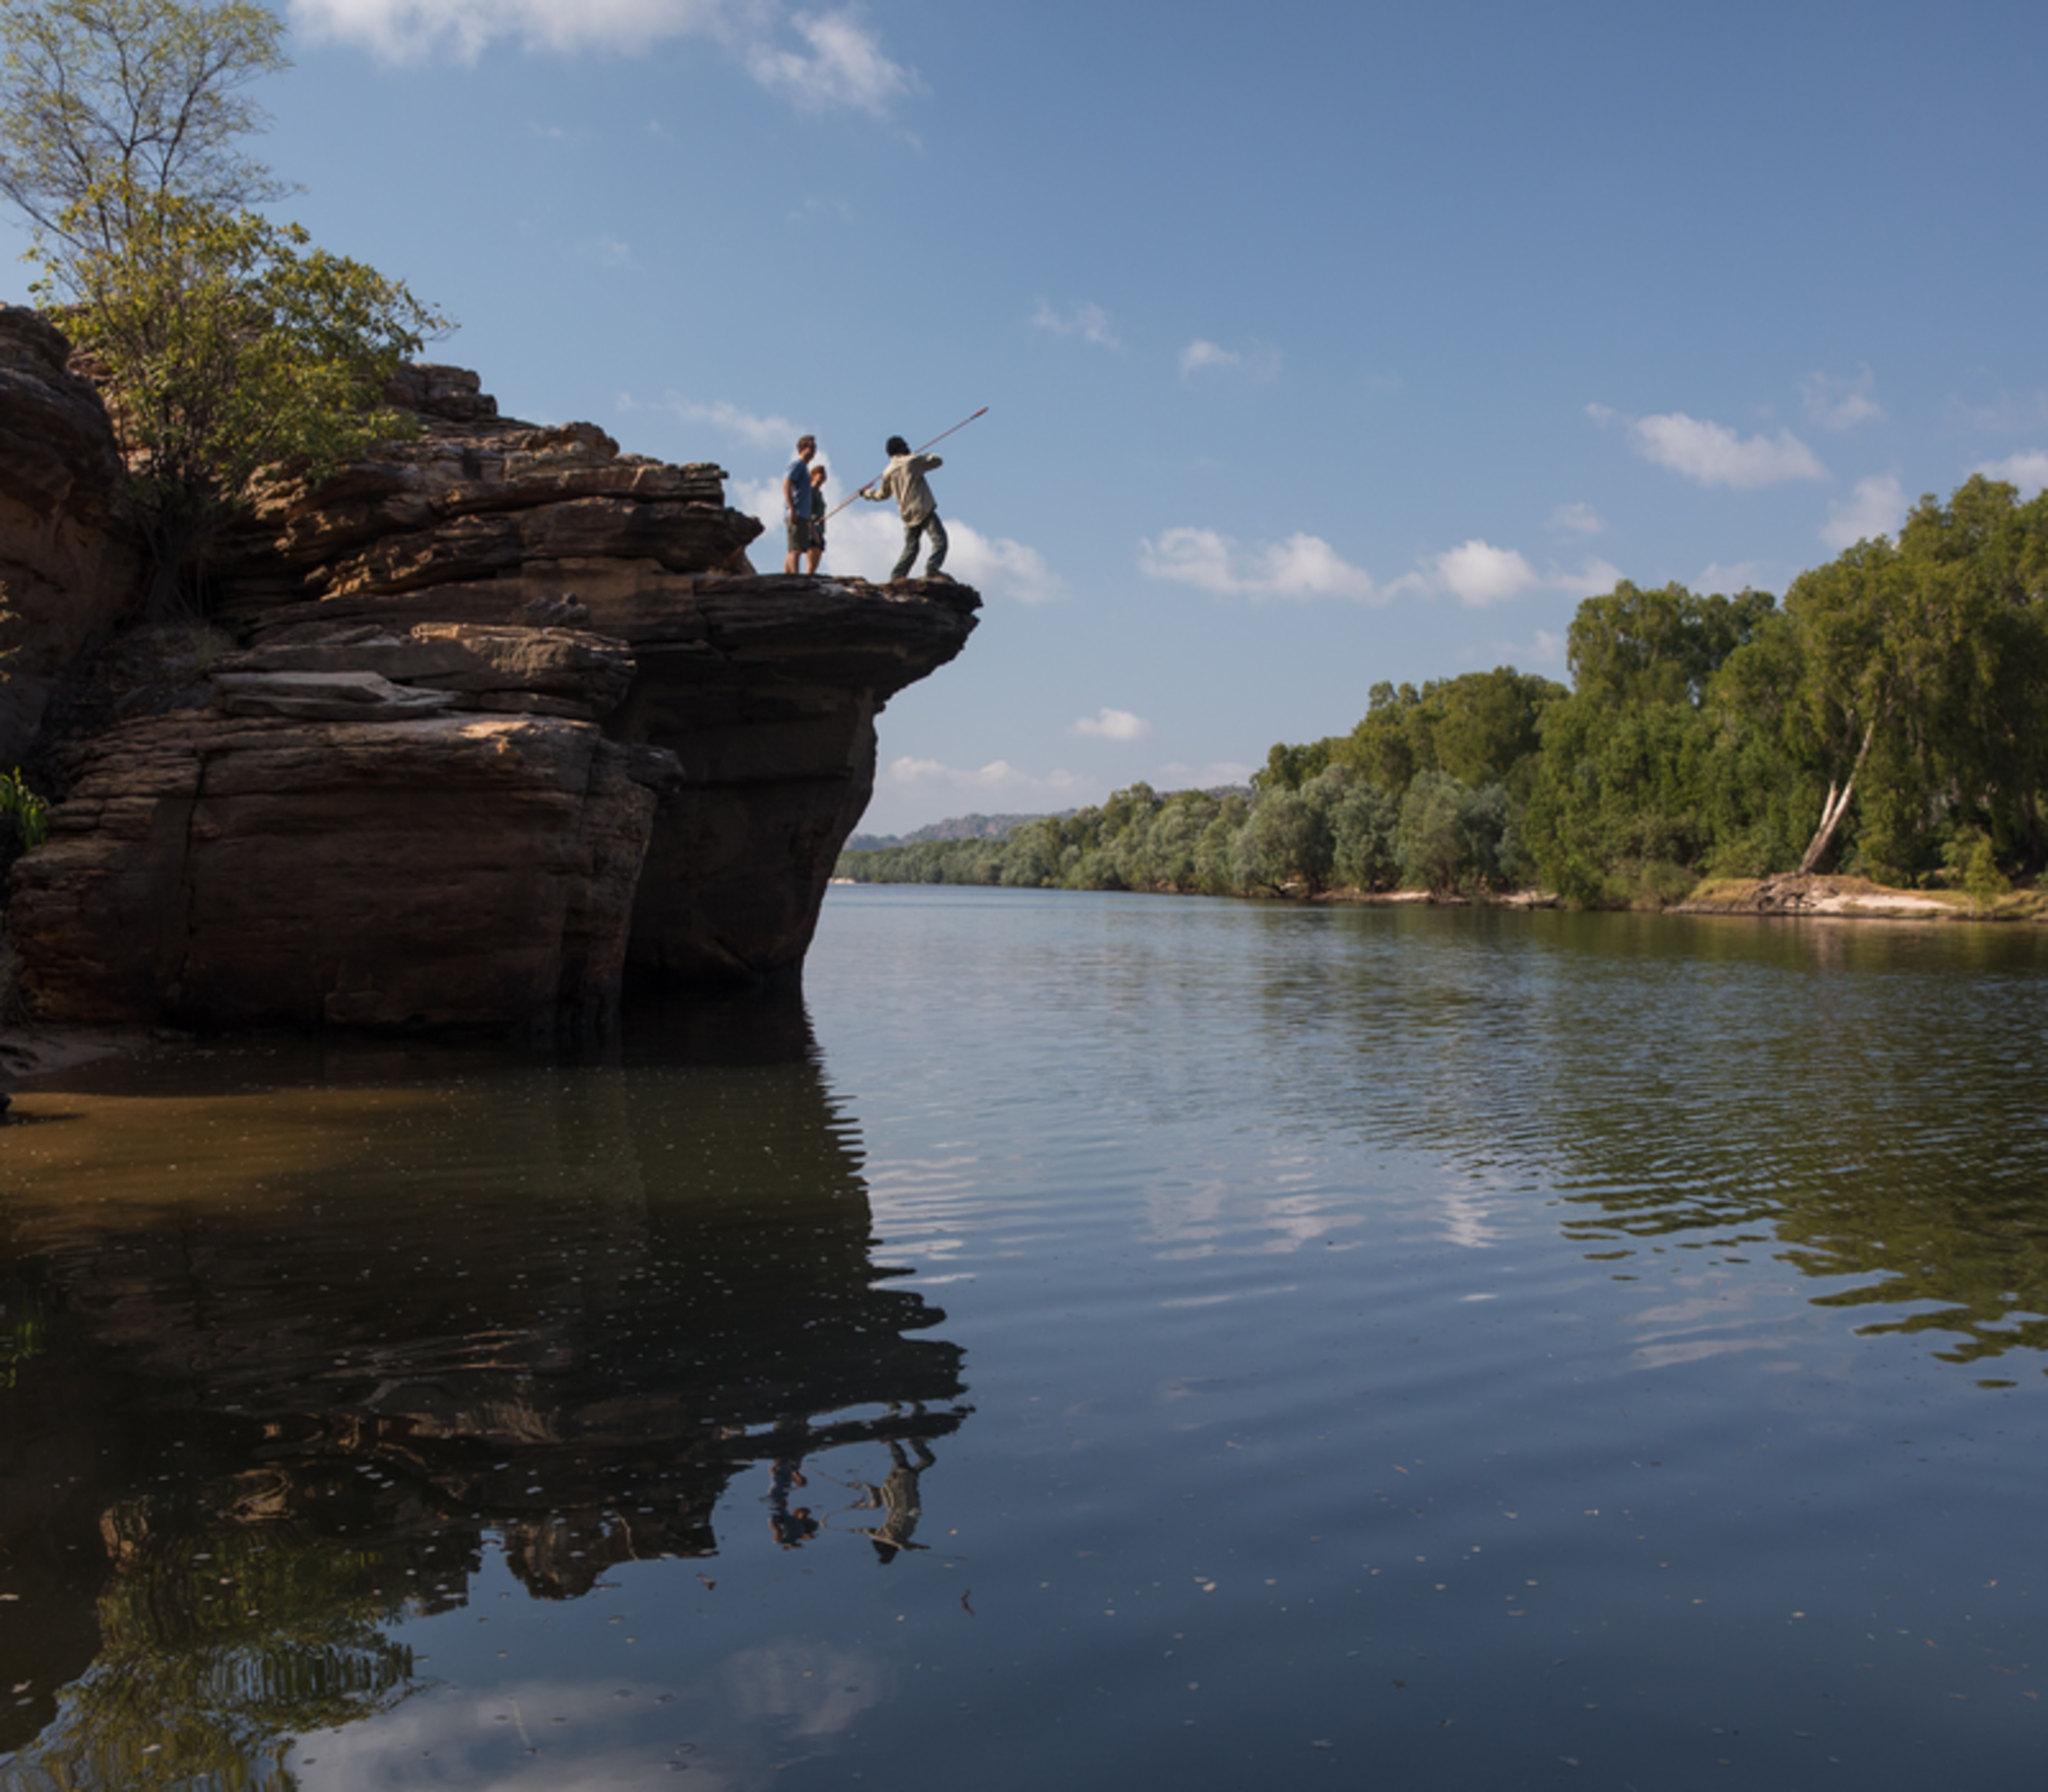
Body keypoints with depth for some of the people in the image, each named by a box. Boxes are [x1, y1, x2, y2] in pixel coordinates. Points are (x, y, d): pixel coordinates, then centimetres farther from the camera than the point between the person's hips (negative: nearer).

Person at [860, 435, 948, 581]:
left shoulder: (888, 473, 11)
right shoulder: (912, 461, -5)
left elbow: (882, 495, 26)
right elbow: (937, 461, 1)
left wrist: (868, 494, 46)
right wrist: (928, 457, 23)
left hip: (908, 515, 7)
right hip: (924, 510, -7)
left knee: (910, 548, 18)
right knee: (940, 540, -13)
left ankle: (896, 577, 14)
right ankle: (932, 568, -32)